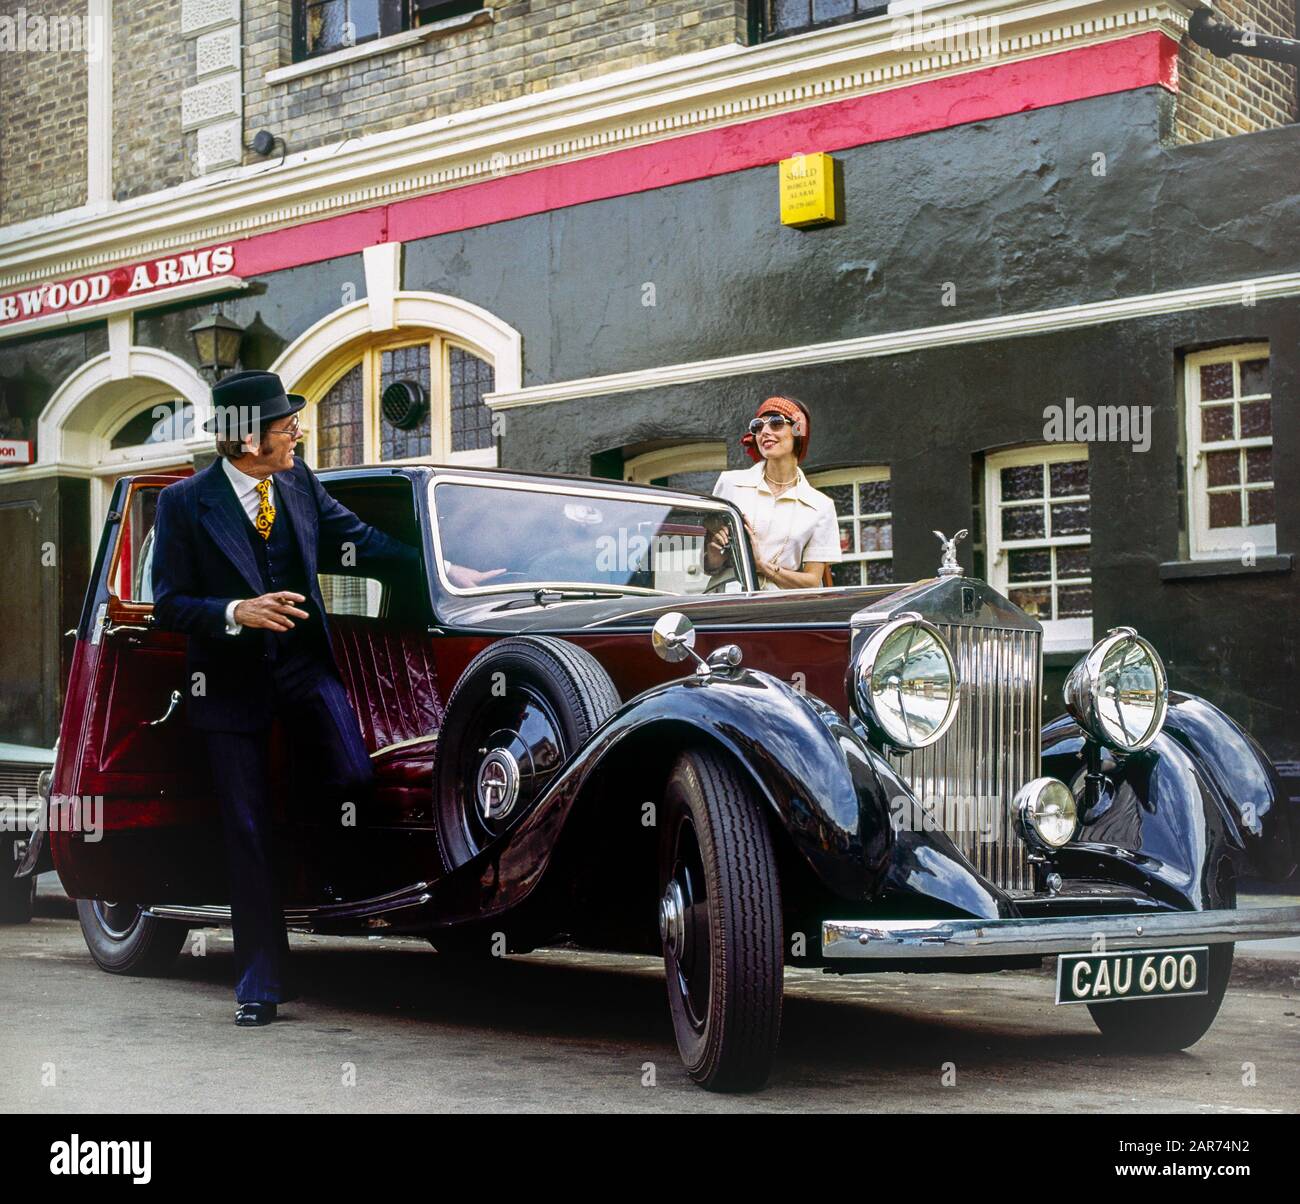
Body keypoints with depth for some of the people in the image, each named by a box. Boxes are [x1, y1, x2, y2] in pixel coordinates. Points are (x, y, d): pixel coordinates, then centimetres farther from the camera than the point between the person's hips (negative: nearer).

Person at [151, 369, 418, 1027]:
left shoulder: (299, 481, 3)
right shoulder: (184, 503, -9)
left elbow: (355, 537, 14)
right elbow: (169, 605, -9)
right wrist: (237, 612, -25)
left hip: (303, 661, 3)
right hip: (231, 678, -3)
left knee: (351, 776, -20)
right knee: (248, 833, 0)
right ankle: (261, 985, 10)